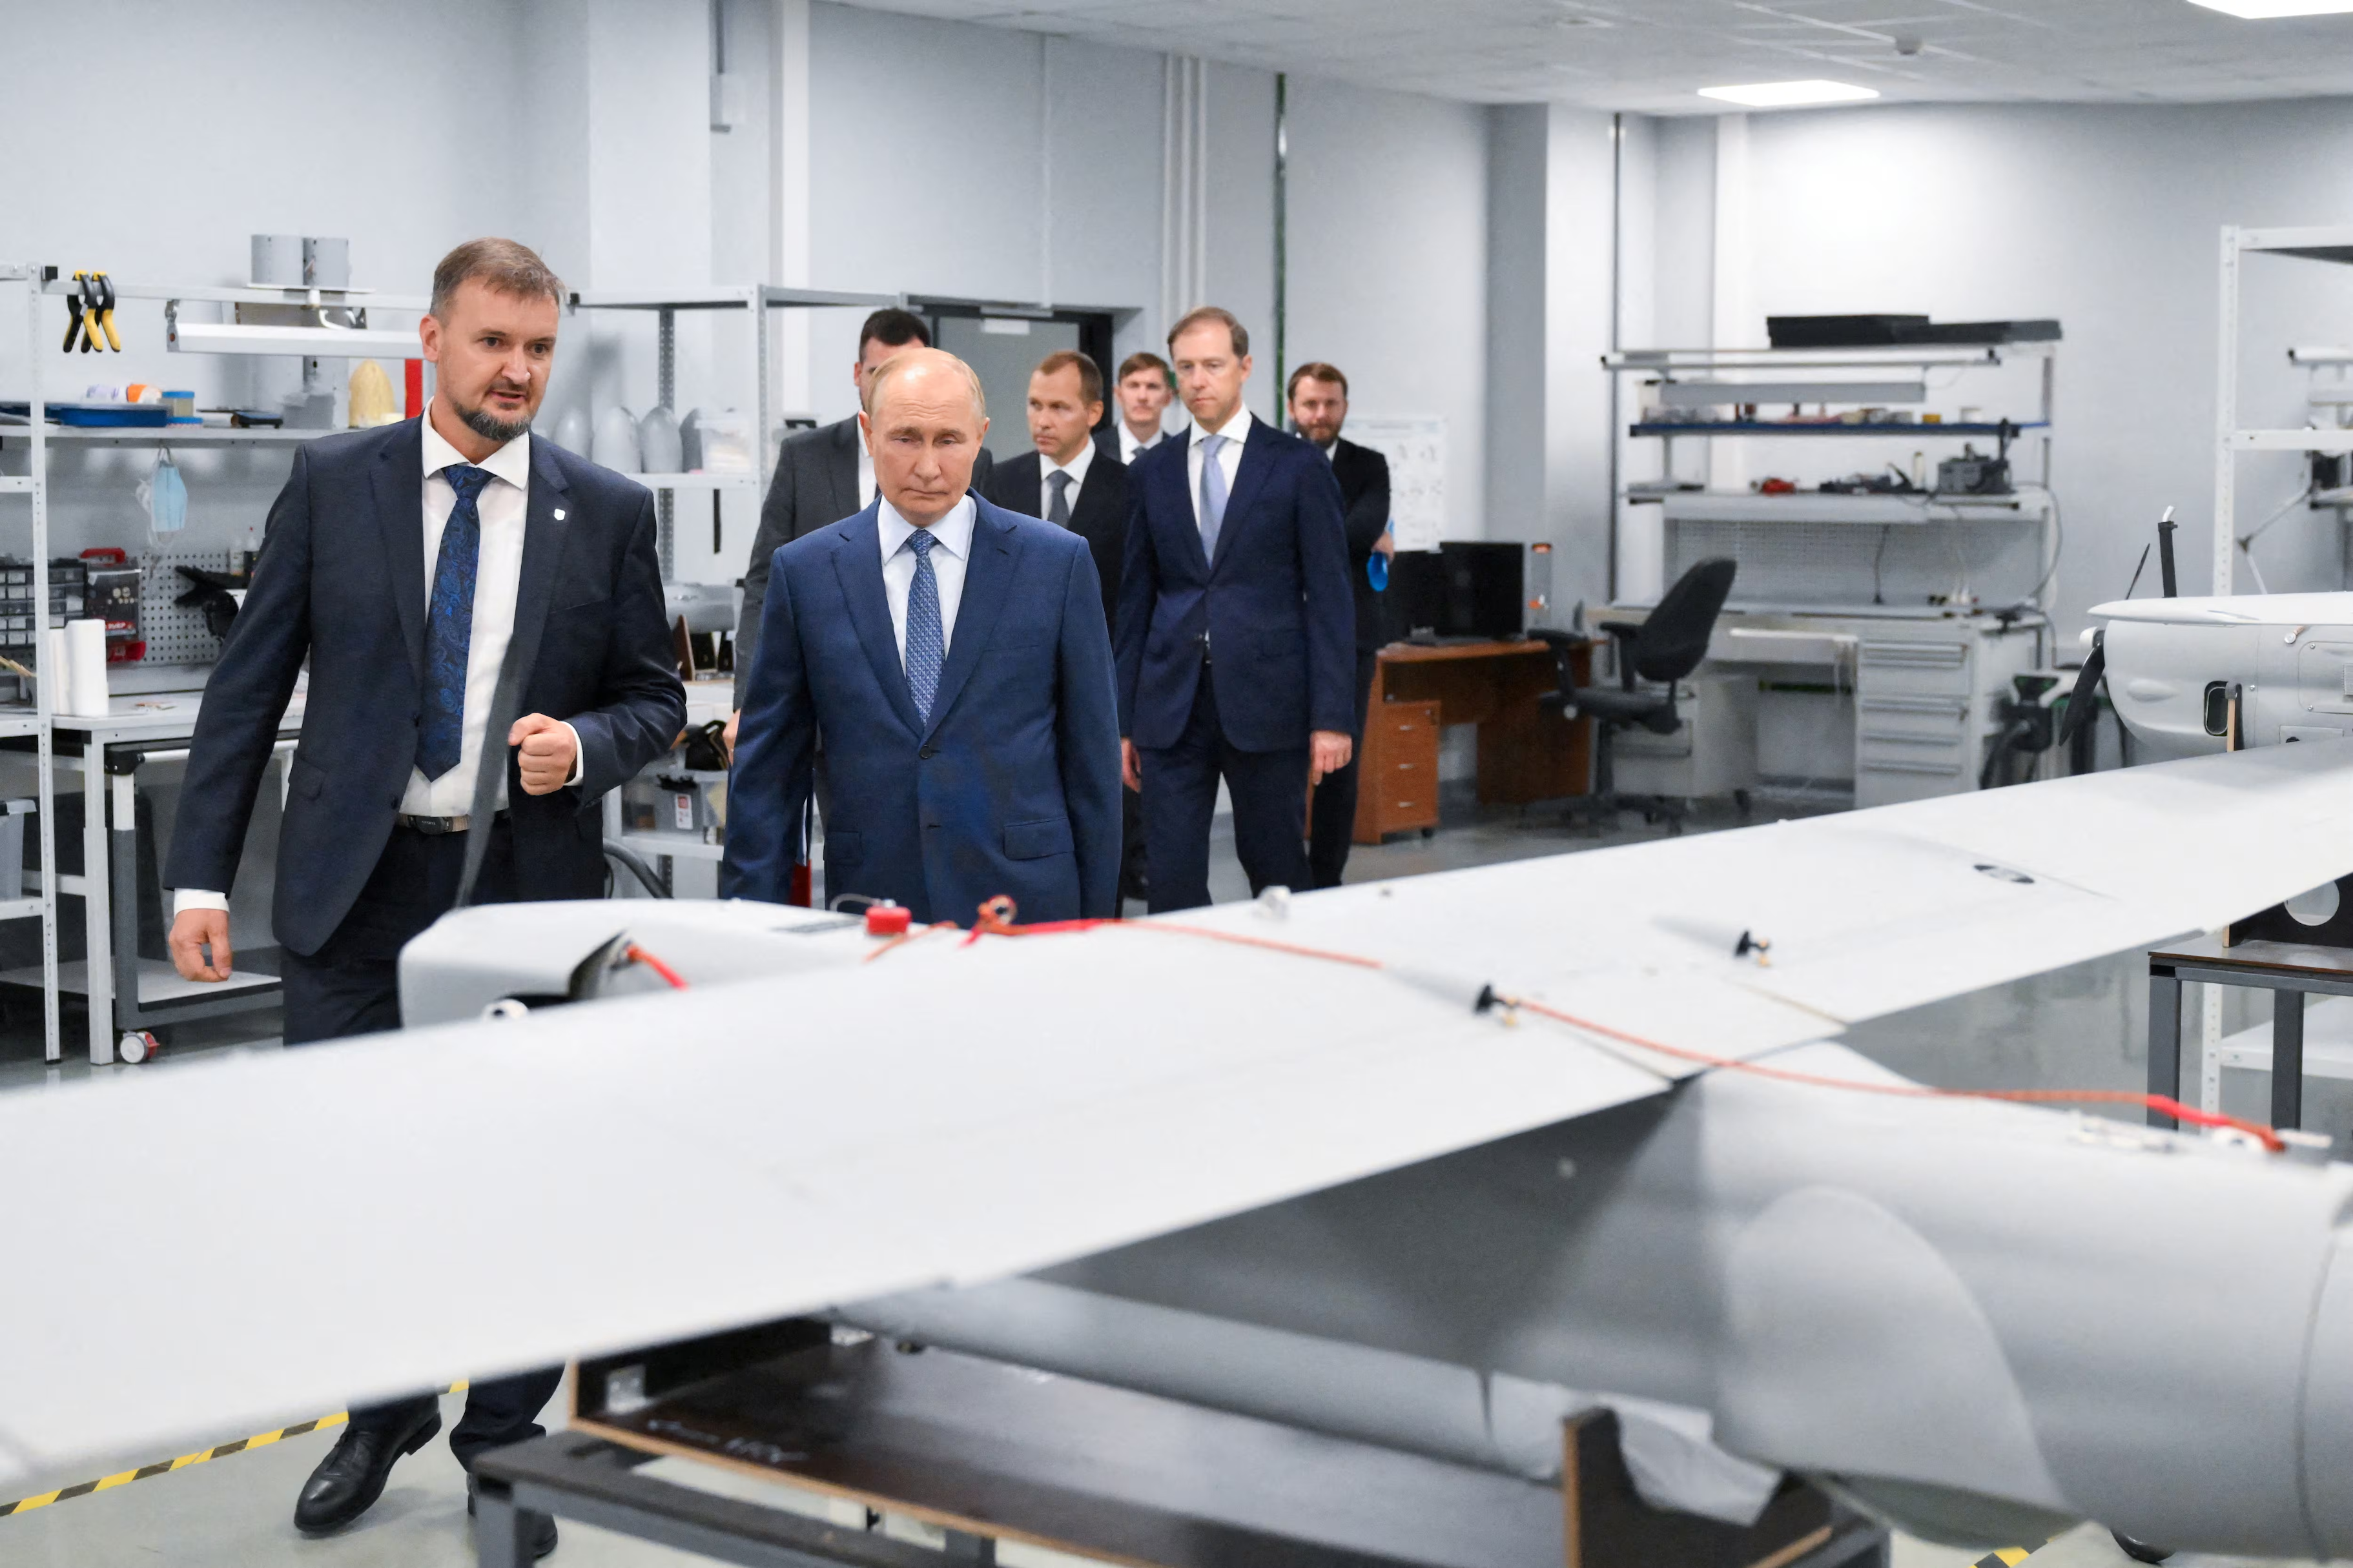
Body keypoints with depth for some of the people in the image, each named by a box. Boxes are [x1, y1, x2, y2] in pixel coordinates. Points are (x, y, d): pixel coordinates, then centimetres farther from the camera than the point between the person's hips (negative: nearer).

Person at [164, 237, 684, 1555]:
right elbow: (248, 687, 2)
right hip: (357, 885, 0)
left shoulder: (608, 511, 2)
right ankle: (385, 1413, 30)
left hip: (528, 886, 0)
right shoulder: (333, 484, 1)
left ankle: (505, 1440, 26)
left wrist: (585, 744, -14)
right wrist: (203, 874, -2)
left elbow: (655, 698, 8)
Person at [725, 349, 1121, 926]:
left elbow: (1091, 752, 4)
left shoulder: (1058, 562, 2)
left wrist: (1096, 913, 2)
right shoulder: (804, 571, 4)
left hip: (1023, 900, 0)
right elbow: (767, 768, 5)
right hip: (869, 899, 1)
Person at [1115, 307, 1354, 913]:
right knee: (1172, 879, -2)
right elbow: (1136, 599, 12)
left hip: (1266, 701, -2)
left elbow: (1329, 597, -2)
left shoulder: (1298, 466, 1)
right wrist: (1124, 719, 8)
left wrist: (1331, 716, -9)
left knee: (1277, 874, 7)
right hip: (1171, 702, 3)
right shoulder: (1152, 472, 10)